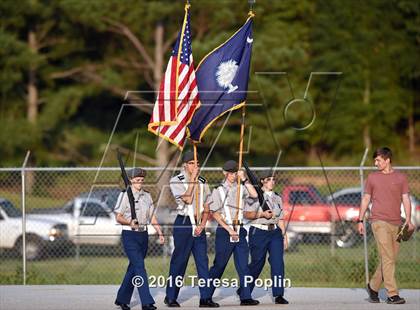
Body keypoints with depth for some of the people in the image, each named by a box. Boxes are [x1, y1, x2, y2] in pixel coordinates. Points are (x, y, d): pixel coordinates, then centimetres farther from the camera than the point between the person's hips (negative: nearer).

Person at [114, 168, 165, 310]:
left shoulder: (147, 195, 11)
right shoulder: (125, 195, -5)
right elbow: (118, 217, -7)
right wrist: (129, 222, -26)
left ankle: (122, 299, 24)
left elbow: (152, 217, 14)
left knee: (133, 267, 11)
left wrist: (160, 233, 5)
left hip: (143, 234, 6)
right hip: (129, 235, -6)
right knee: (139, 267, -14)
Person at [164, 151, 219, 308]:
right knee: (179, 260, -2)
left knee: (203, 261, -2)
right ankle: (171, 297, 8)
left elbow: (206, 208, 13)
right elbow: (187, 199, -16)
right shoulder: (176, 181, -2)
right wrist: (193, 179, -11)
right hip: (183, 224, -4)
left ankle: (205, 298, -3)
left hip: (199, 225, 4)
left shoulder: (202, 182, 12)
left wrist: (202, 225, -2)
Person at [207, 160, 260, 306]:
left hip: (239, 231, 3)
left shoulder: (241, 188, 11)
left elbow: (254, 195, -8)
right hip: (224, 231, -3)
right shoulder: (218, 190, 2)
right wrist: (229, 229, -11)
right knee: (219, 265, 1)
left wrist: (244, 179, -7)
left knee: (243, 265, -3)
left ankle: (245, 297, -5)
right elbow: (215, 213, -3)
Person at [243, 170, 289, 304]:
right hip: (259, 232, -4)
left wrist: (284, 235, 13)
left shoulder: (277, 197, 16)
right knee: (257, 262, -1)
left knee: (278, 262, -10)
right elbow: (247, 214, -7)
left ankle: (278, 295, -12)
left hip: (275, 232, 5)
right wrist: (262, 214, -18)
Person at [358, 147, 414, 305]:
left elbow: (406, 199, 7)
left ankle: (373, 286, 26)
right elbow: (366, 199, 13)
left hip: (396, 223, 3)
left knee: (389, 259, 7)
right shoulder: (372, 177, 8)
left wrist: (408, 220, -5)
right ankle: (392, 294, -13)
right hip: (379, 221, -3)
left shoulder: (400, 177, 9)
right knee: (388, 259, -12)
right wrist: (360, 220, 8)